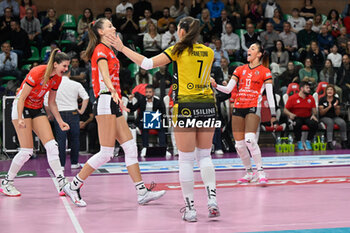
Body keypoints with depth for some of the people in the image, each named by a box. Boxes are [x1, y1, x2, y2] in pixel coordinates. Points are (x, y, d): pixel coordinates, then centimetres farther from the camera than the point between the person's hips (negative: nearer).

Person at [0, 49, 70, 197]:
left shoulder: (57, 78, -1)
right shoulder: (37, 73, -23)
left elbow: (52, 103, 11)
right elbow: (21, 97, -19)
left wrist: (60, 122, 7)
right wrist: (20, 119, -26)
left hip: (37, 109, 7)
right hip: (22, 108, -7)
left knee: (52, 146, -8)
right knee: (27, 151, -11)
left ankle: (62, 184, -8)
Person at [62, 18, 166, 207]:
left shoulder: (108, 50, 21)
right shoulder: (101, 50, -8)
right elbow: (104, 74, -27)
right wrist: (113, 91, -45)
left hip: (113, 104, 10)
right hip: (105, 101, -10)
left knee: (130, 148, 5)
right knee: (106, 153, -10)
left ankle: (142, 192, 5)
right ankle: (73, 186, -2)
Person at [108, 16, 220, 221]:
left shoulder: (179, 50, -3)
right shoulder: (209, 52, 9)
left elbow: (147, 63, -5)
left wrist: (122, 48, 4)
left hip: (186, 106, -4)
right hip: (208, 105, 4)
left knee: (186, 159, 2)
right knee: (204, 155, 14)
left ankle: (190, 208, 2)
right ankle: (212, 199, -1)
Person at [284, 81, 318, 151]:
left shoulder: (311, 98, 8)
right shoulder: (293, 98, -3)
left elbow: (314, 110, 13)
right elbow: (285, 110, 0)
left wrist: (313, 115, -9)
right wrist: (290, 114, -20)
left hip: (307, 117, 3)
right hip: (297, 117, -3)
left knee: (315, 124, -29)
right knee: (297, 124, -38)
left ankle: (308, 142, -8)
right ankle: (299, 143, -16)